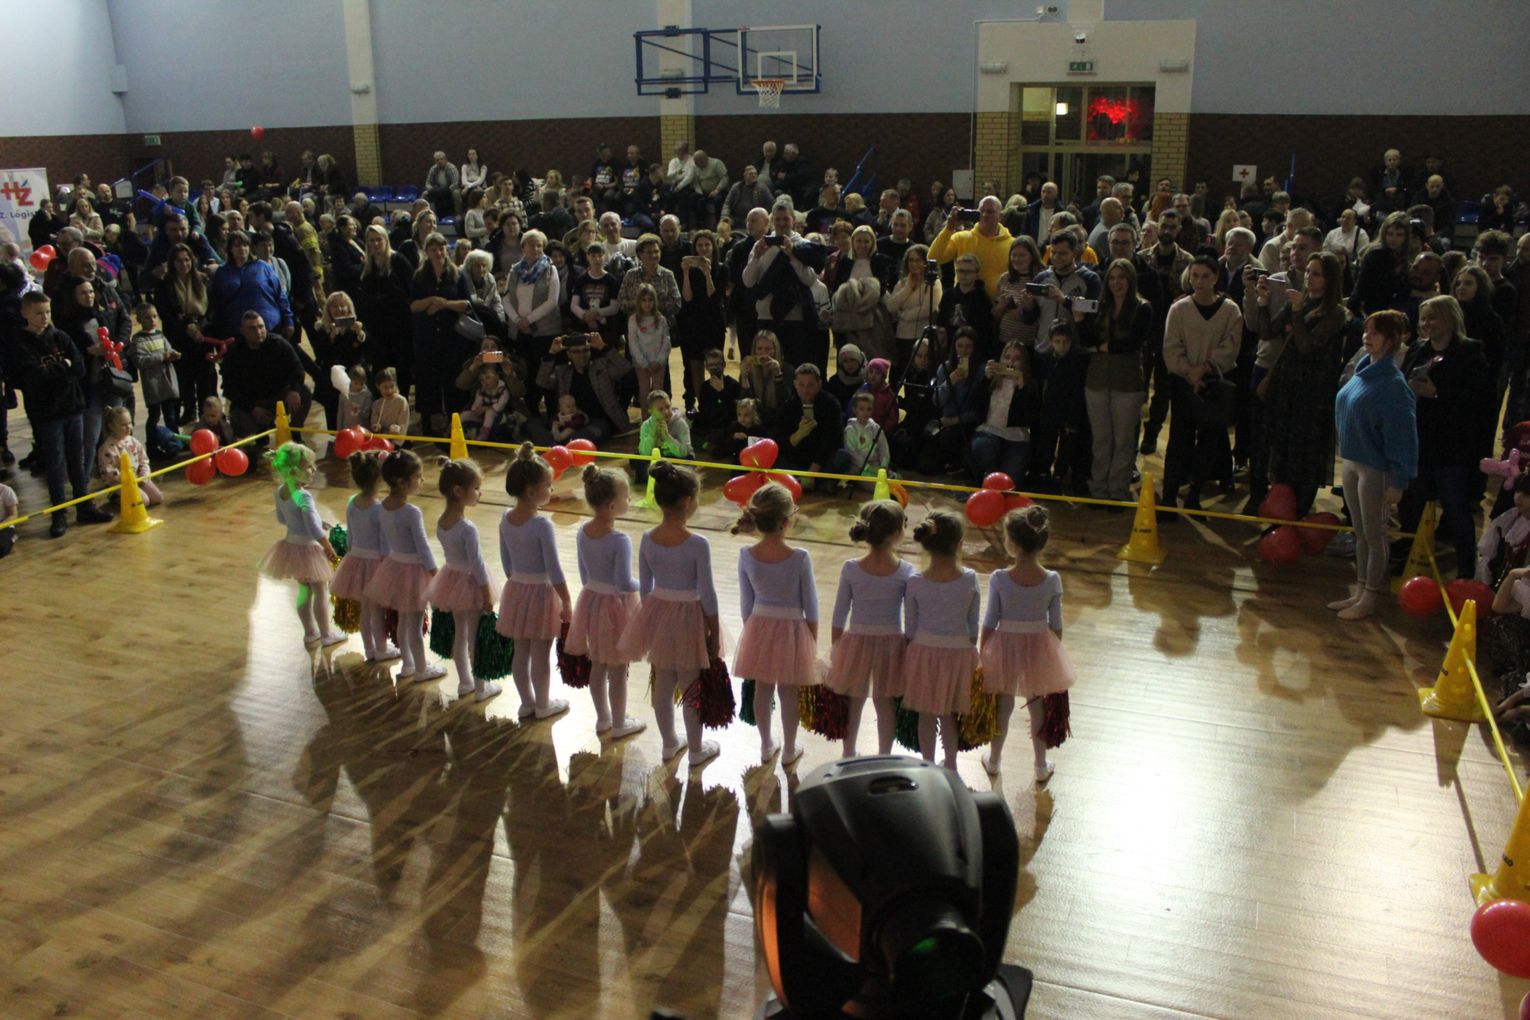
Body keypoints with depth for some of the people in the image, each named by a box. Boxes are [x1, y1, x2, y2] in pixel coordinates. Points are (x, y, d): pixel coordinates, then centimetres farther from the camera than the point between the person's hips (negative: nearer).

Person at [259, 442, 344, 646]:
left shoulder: (280, 491, -1)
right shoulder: (303, 496, -27)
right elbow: (316, 530, -26)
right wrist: (329, 548, -12)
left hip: (291, 544, 8)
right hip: (309, 547, -8)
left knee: (304, 590, 20)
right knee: (321, 592, 7)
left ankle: (310, 632, 31)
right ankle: (326, 635, 18)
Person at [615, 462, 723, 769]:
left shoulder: (647, 540, -7)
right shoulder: (697, 545, -22)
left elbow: (645, 586, 3)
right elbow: (707, 594, -16)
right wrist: (714, 633, -5)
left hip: (658, 612, 5)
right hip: (689, 617, -5)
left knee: (662, 685, 19)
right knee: (692, 688, 13)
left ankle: (669, 743, 38)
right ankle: (696, 751, 30)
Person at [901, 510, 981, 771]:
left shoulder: (915, 583, -14)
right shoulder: (970, 579, -13)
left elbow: (910, 628, -4)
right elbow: (973, 625, -3)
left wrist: (911, 655, 11)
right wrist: (970, 651, 12)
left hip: (923, 652, -1)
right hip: (959, 652, 1)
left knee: (926, 716, 15)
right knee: (950, 715, 19)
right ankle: (950, 767, 32)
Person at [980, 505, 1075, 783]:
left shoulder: (998, 579, -20)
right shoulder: (1052, 580, -14)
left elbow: (990, 622, -11)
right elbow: (1056, 624, -5)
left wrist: (983, 653, 2)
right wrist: (1055, 653, 10)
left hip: (1005, 647, -1)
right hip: (1039, 648, 1)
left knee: (1003, 706, 18)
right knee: (1038, 707, 19)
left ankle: (994, 760, 37)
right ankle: (1041, 766, 32)